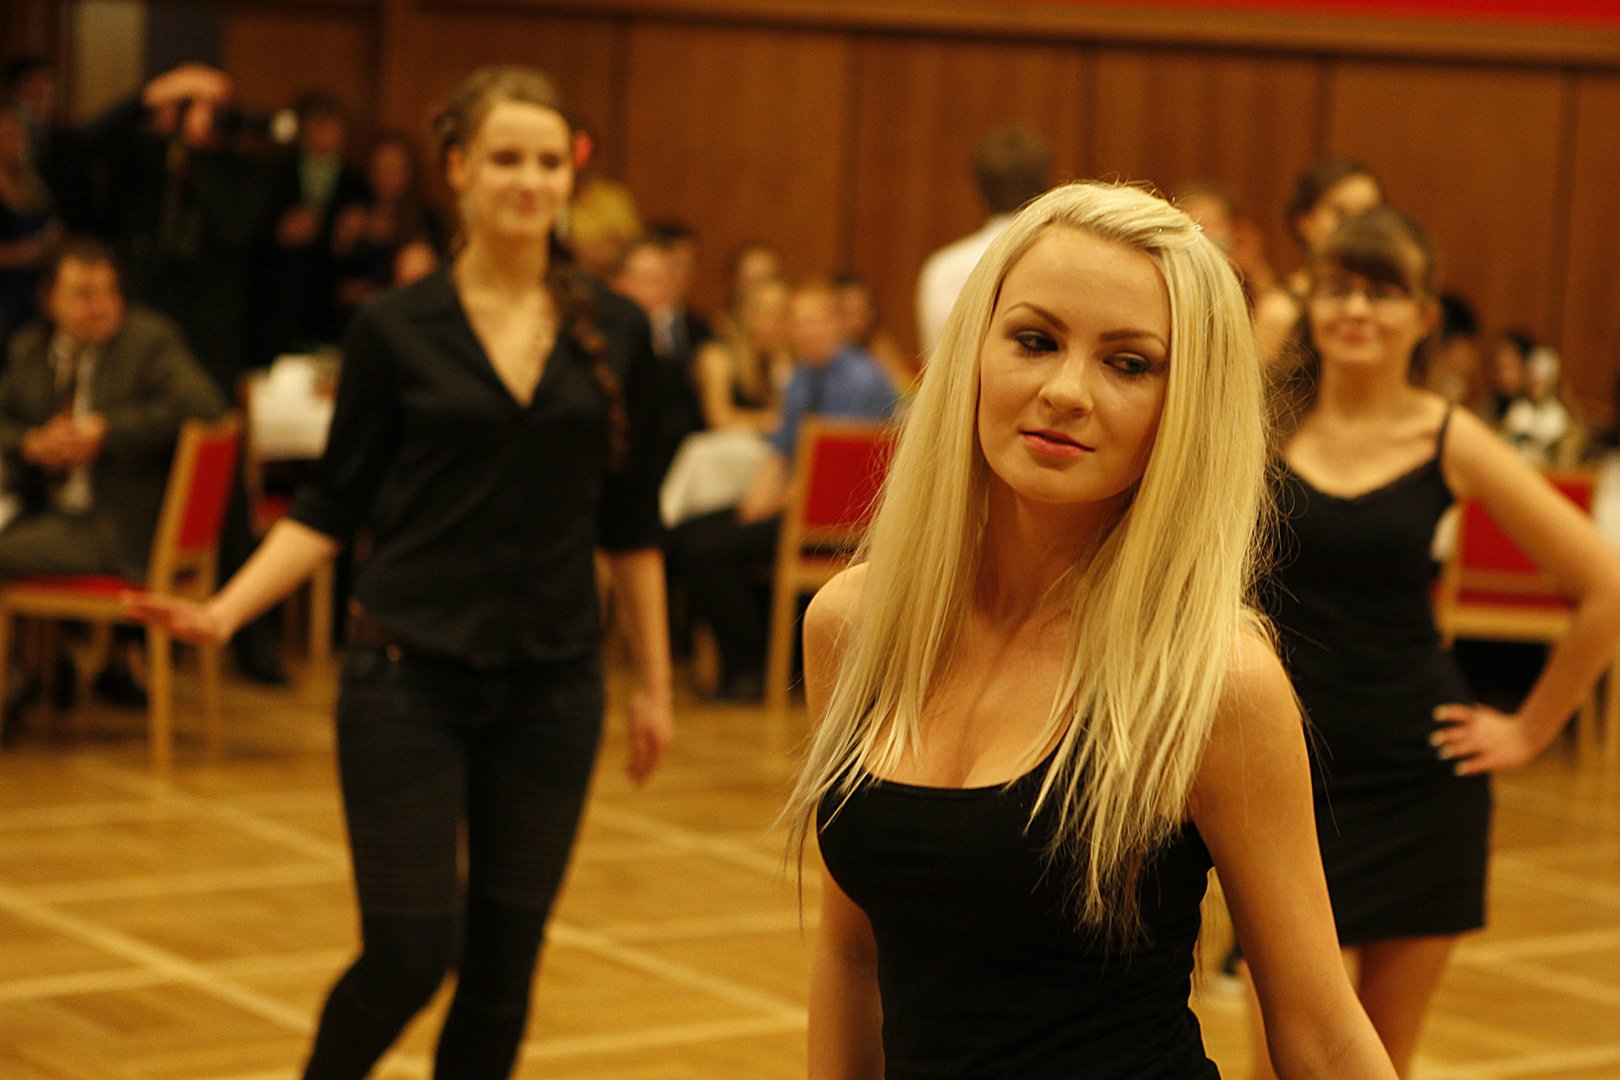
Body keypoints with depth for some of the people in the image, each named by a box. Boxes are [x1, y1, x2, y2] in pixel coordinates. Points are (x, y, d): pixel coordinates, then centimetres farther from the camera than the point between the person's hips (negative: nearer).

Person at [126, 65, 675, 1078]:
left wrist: (655, 683, 11)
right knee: (411, 953, -4)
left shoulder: (615, 331, 3)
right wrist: (226, 610, -11)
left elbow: (631, 525, 9)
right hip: (412, 677, -2)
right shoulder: (397, 329, -3)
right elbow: (333, 505, 2)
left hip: (552, 685, 2)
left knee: (504, 960, 6)